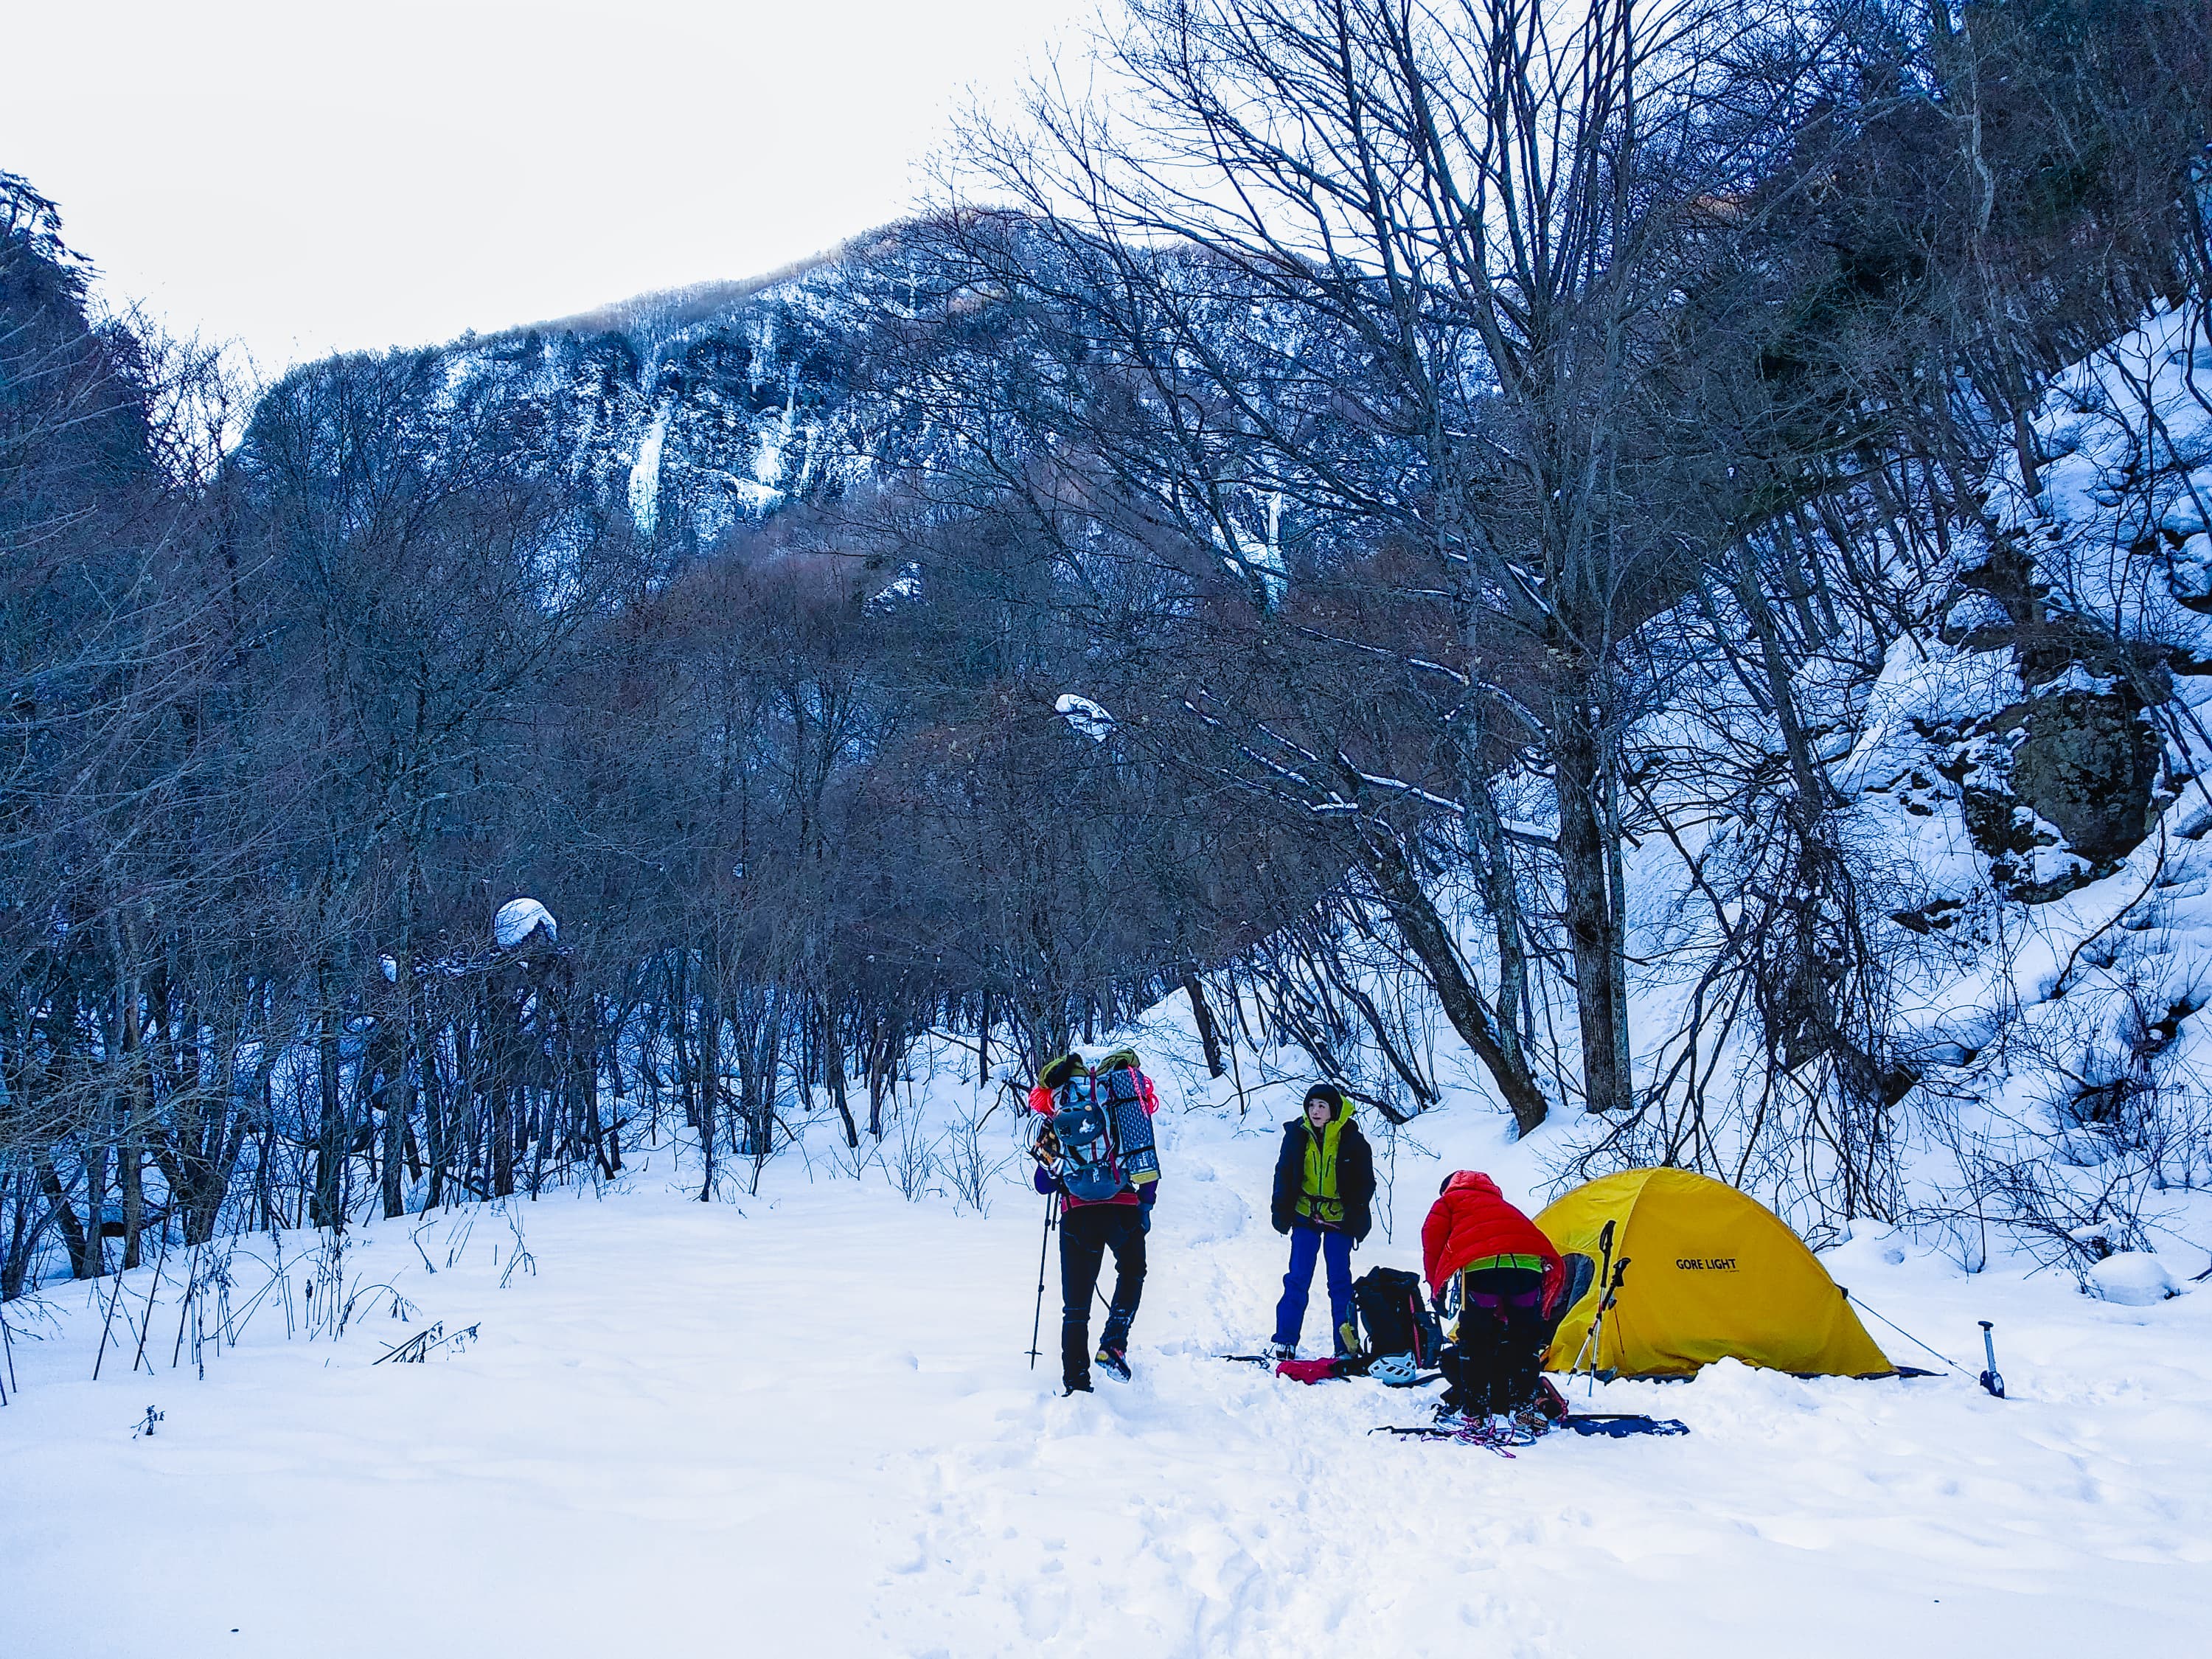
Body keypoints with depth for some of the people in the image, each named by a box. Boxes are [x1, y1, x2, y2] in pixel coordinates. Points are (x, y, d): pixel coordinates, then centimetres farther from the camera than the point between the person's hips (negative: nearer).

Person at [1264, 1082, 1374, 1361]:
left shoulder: (1352, 1140, -8)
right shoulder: (1297, 1134, -3)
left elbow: (1365, 1183, 0)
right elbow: (1284, 1175, 6)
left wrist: (1355, 1218, -6)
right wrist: (1282, 1214, 2)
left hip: (1339, 1220, -1)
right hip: (1305, 1216, 2)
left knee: (1340, 1283, 3)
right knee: (1297, 1280, 1)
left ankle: (1347, 1346, 11)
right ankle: (1284, 1342, 7)